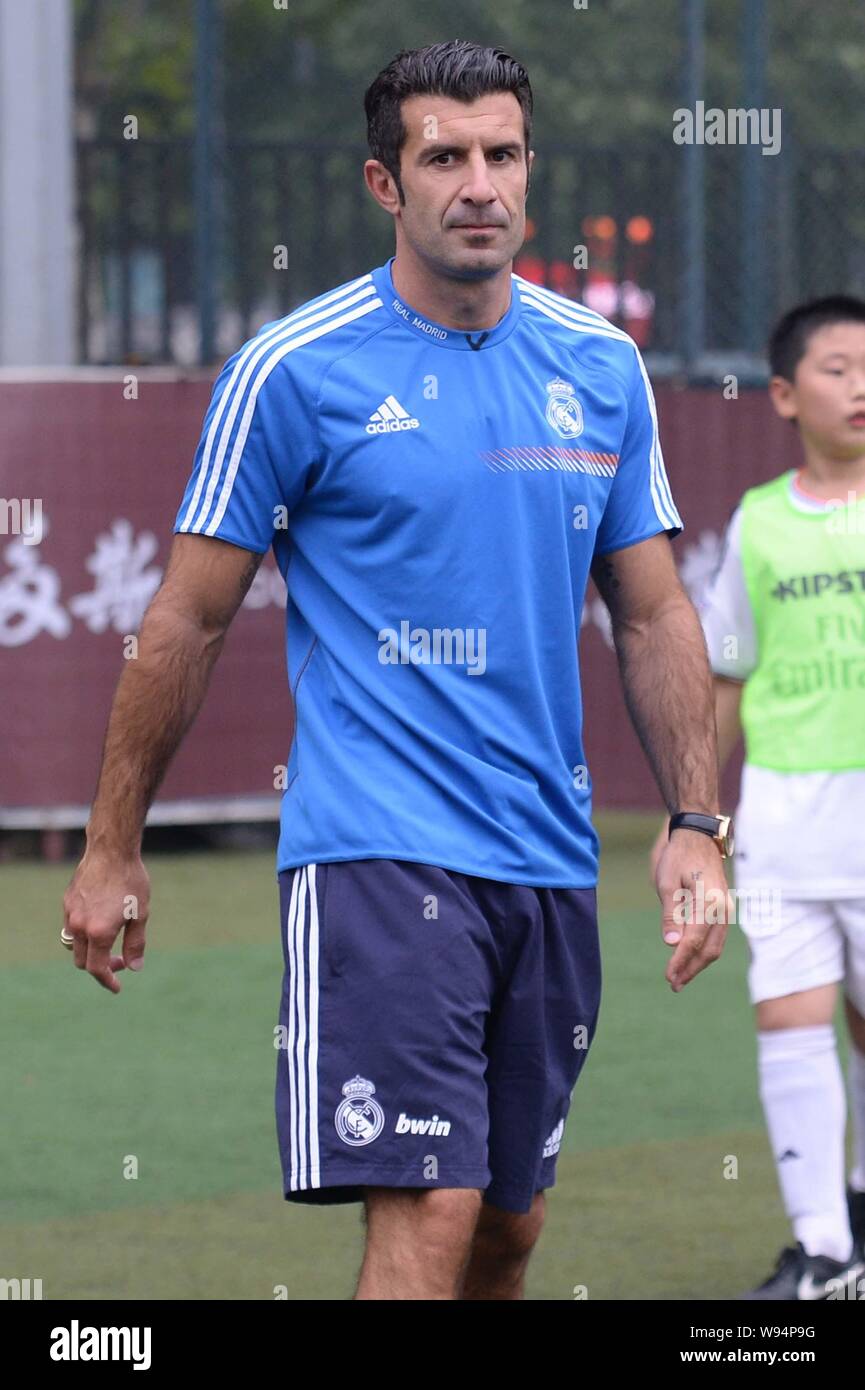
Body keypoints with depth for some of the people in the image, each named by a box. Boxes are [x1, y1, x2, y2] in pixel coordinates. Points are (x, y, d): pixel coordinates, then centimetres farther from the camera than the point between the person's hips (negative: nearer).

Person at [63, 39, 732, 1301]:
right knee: (428, 1215, -16)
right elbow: (190, 619, 1)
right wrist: (112, 848, 4)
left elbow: (654, 615, 14)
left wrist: (698, 827, 4)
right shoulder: (296, 370, -5)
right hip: (376, 853, -5)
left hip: (549, 860, 5)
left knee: (509, 1224, 11)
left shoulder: (601, 369, 8)